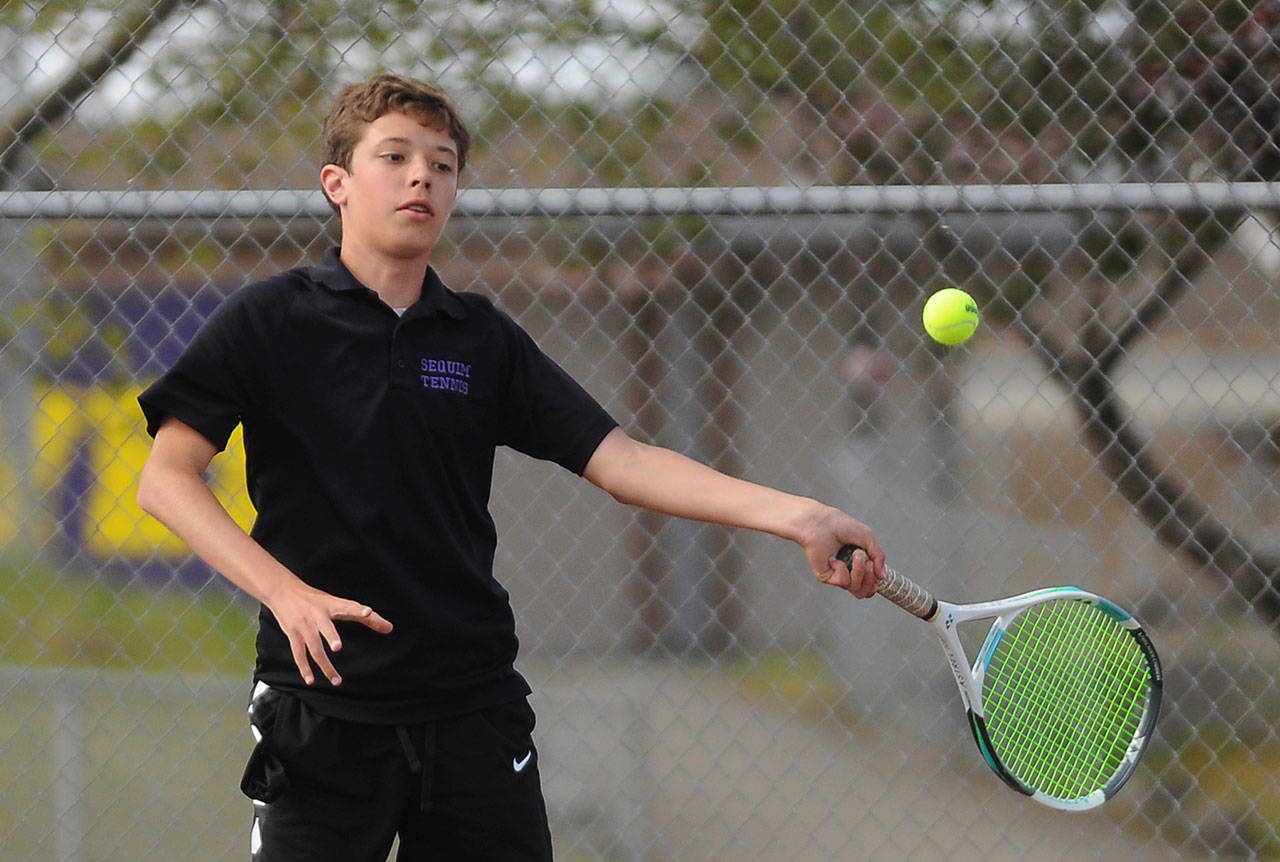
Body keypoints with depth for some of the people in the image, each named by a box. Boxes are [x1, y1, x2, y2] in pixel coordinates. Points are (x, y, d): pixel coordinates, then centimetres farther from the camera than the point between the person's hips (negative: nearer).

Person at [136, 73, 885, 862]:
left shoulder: (484, 341, 10)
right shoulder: (269, 323, 0)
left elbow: (620, 461, 4)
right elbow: (167, 478, -5)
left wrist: (796, 515, -8)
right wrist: (284, 590, -19)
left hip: (475, 707, 3)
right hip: (325, 703, -3)